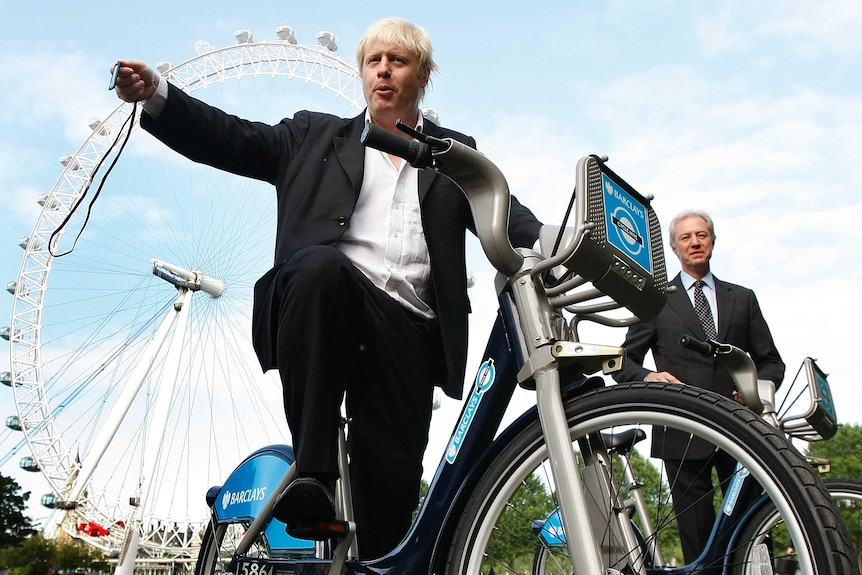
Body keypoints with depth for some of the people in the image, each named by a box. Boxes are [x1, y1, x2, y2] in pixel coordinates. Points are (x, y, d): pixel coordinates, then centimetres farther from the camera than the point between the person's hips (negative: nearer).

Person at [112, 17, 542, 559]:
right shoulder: (317, 136, 22)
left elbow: (506, 216, 8)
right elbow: (234, 139, 10)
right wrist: (156, 93, -6)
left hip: (406, 326, 1)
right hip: (327, 299, -1)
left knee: (392, 483, -6)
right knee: (323, 264, -36)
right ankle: (313, 471, -28)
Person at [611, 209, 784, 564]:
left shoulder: (742, 298, 18)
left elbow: (771, 361, 16)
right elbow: (624, 362, 8)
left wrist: (759, 386, -6)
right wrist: (647, 376, -14)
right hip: (683, 433, -1)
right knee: (699, 544, 0)